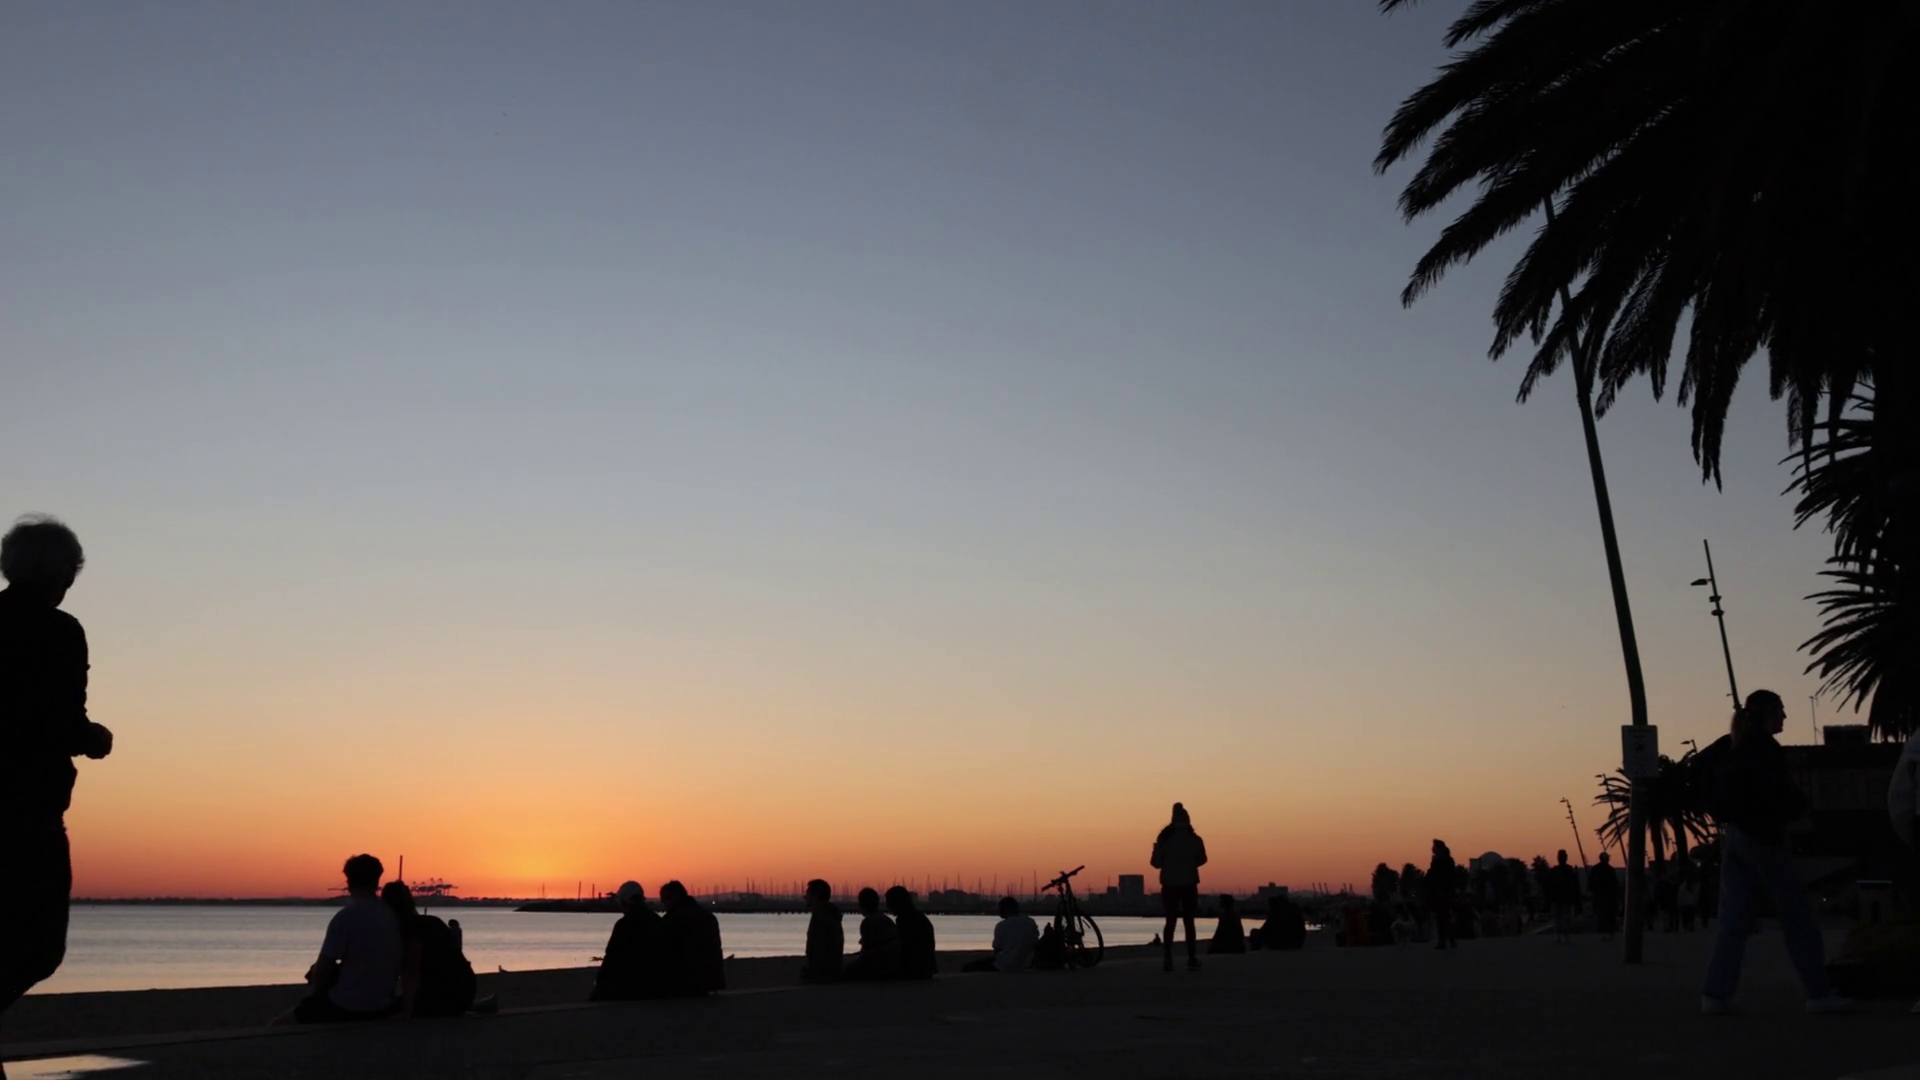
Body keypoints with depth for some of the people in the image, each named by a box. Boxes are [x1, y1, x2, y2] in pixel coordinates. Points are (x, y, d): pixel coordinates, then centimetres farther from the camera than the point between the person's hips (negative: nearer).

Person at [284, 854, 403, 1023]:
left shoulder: (346, 917, -15)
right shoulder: (394, 915, 2)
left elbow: (323, 968, -14)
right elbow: (403, 963, 10)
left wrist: (317, 994, 8)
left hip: (347, 1008, -6)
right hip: (382, 1009, 6)